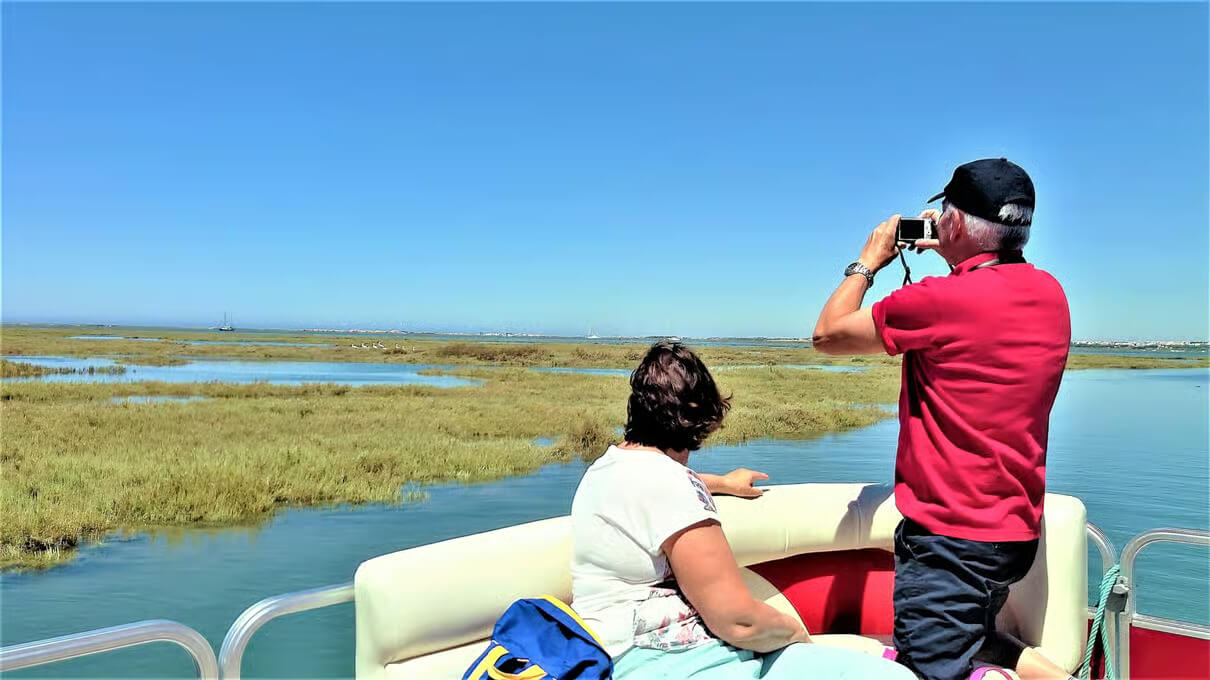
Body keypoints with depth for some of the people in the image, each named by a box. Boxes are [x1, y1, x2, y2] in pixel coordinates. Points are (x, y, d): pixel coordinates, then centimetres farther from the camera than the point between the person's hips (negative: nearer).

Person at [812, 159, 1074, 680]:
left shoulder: (940, 300, -22)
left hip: (950, 535, -9)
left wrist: (868, 260, 6)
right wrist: (953, 256, 20)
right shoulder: (1049, 293, 2)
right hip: (1016, 527, 9)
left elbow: (828, 334, -8)